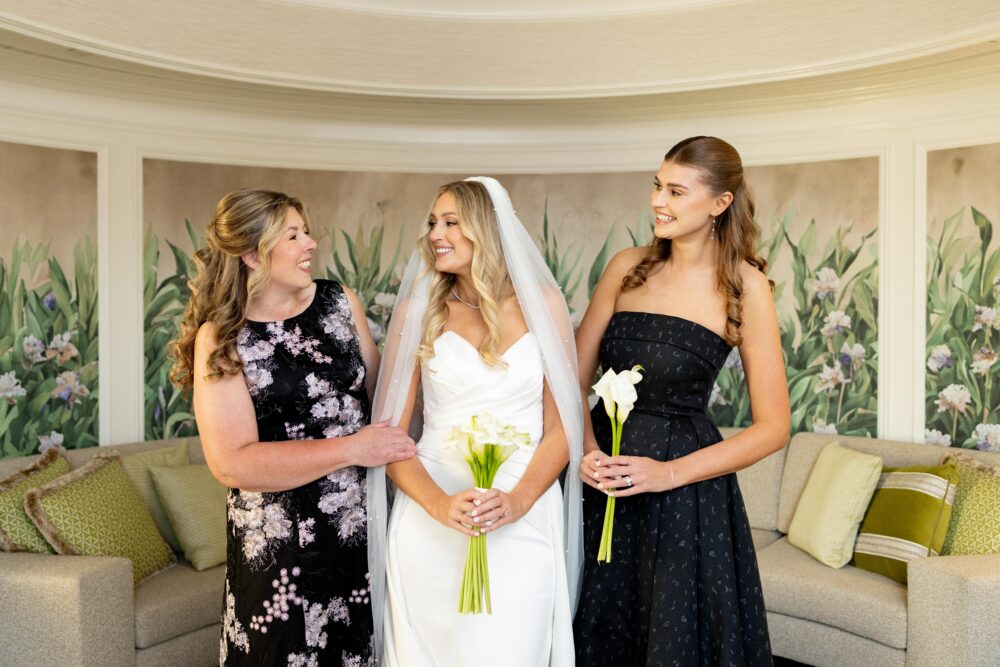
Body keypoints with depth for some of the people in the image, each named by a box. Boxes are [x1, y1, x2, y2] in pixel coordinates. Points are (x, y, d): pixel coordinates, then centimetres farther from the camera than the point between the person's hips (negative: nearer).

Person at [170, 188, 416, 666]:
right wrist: (351, 450, -19)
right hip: (282, 543, -4)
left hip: (364, 524, 4)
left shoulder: (341, 302, 3)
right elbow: (232, 463, -17)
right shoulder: (221, 338, -10)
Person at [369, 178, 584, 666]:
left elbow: (561, 428, 1)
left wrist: (517, 501, -14)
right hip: (429, 524, 1)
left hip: (522, 521, 0)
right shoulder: (418, 308, 2)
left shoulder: (543, 304, 2)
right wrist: (438, 504, -16)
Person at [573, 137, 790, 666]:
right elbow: (575, 377, 4)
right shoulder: (628, 267, 3)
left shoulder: (744, 285, -7)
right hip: (603, 482, 4)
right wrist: (587, 450, -13)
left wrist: (670, 472, -15)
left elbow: (772, 428, -8)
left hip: (685, 493, -3)